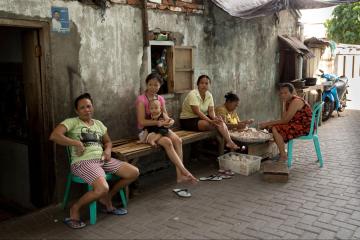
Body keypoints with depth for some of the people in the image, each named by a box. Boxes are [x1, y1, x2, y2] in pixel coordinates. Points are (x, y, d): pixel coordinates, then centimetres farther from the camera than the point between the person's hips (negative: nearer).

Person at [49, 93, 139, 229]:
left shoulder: (98, 124, 19)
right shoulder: (71, 122, -1)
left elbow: (108, 141, 29)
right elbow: (54, 136, -16)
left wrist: (108, 150, 5)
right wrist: (77, 143, -16)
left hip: (102, 160, 7)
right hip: (83, 162, -7)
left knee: (134, 172, -2)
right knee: (102, 188, -34)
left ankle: (107, 198, 15)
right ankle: (75, 209, -4)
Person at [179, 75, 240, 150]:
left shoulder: (209, 95, 2)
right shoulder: (193, 94, -19)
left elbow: (211, 111, -2)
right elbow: (197, 112, -26)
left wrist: (214, 118, -25)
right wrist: (211, 121, -32)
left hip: (202, 117, 7)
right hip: (188, 120, -7)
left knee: (220, 121, -19)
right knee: (210, 124, -30)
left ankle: (229, 142, -26)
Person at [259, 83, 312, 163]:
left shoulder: (296, 101, -20)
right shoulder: (288, 101, 9)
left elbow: (285, 120, -23)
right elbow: (284, 119, 4)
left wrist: (268, 123, -20)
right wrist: (269, 124, -10)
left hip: (305, 127, -10)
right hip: (297, 124, 10)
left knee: (275, 129, -20)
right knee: (271, 126, 9)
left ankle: (283, 156, -12)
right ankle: (281, 152, 13)